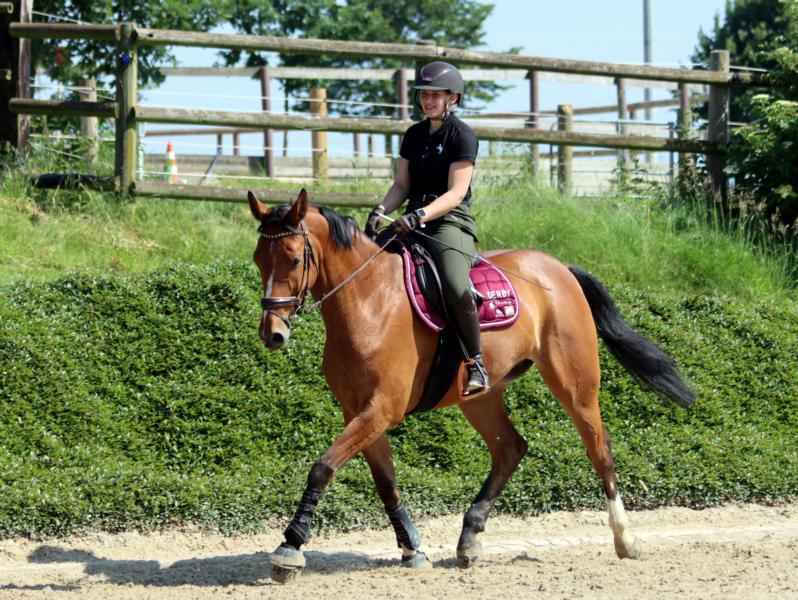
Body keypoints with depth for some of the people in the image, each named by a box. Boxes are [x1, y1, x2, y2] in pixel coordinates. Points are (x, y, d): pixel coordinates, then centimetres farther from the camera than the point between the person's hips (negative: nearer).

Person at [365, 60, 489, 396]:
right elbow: (402, 185, 15)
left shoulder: (462, 136, -5)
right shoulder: (414, 135, 15)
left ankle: (476, 362, -20)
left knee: (454, 286, -33)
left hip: (450, 222, -7)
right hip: (413, 223, 7)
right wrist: (381, 211, -6)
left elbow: (455, 193, -13)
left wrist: (420, 215, -27)